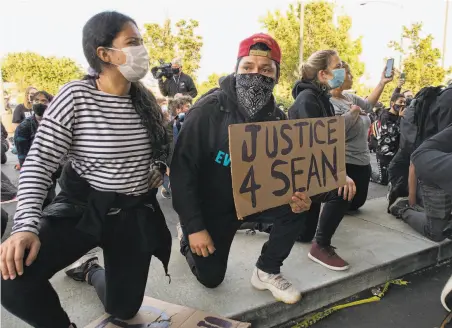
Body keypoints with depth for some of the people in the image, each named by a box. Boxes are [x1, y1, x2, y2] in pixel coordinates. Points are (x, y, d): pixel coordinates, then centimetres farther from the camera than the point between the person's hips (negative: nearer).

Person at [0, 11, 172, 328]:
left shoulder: (146, 99, 0)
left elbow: (161, 149, 17)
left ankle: (93, 272, 48)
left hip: (135, 214, 4)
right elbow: (38, 163, -14)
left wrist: (158, 170, -4)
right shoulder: (76, 96, -14)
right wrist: (26, 225, -26)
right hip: (82, 208, -3)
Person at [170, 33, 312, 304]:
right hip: (211, 204, -3)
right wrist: (194, 226, -26)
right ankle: (187, 236, 37)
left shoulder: (277, 118, -11)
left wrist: (296, 197, -27)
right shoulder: (208, 110, -25)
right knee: (210, 278, 7)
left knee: (296, 208, -21)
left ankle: (267, 271, 2)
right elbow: (182, 169, -24)